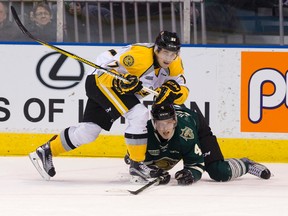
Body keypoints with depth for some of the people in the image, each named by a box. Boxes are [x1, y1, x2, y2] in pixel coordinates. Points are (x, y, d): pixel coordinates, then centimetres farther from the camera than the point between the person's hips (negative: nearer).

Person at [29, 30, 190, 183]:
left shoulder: (174, 64, -8)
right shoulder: (141, 55, -30)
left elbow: (182, 92, -10)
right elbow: (103, 68, -27)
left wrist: (171, 91, -31)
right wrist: (120, 82, -43)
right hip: (101, 82, -9)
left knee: (88, 132, 9)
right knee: (139, 115, -25)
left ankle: (46, 152, 22)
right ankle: (137, 165, -17)